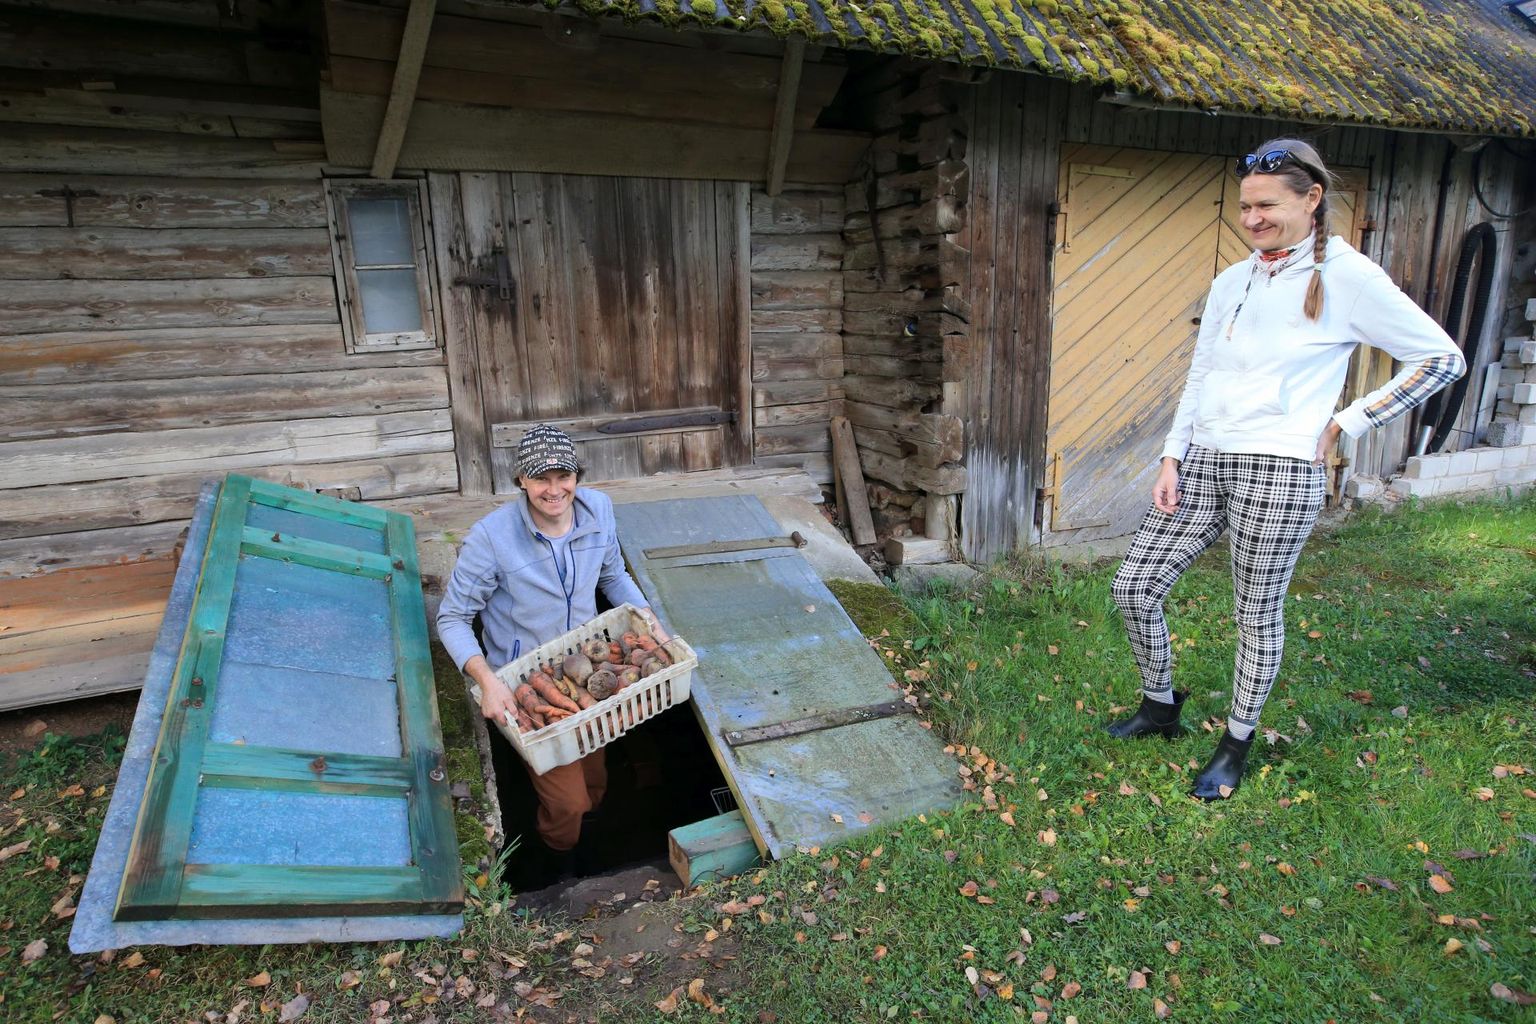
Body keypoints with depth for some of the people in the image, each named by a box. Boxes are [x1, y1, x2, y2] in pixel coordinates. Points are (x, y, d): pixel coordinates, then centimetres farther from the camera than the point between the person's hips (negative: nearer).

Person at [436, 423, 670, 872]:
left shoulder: (599, 509, -13)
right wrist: (488, 681, -32)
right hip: (525, 685, -4)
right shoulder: (491, 536, -27)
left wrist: (649, 620, -8)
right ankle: (557, 868, 37)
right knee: (568, 800, -1)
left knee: (593, 787, 24)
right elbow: (452, 618, -18)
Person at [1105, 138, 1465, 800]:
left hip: (1279, 470, -6)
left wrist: (1345, 423, -4)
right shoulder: (1231, 283, 14)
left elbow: (1444, 359, 2)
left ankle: (1237, 743, 26)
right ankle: (1160, 705, 27)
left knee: (1258, 615, 5)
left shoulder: (1349, 278, -3)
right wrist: (1172, 458, 6)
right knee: (1133, 587, 4)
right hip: (1203, 464, 6)